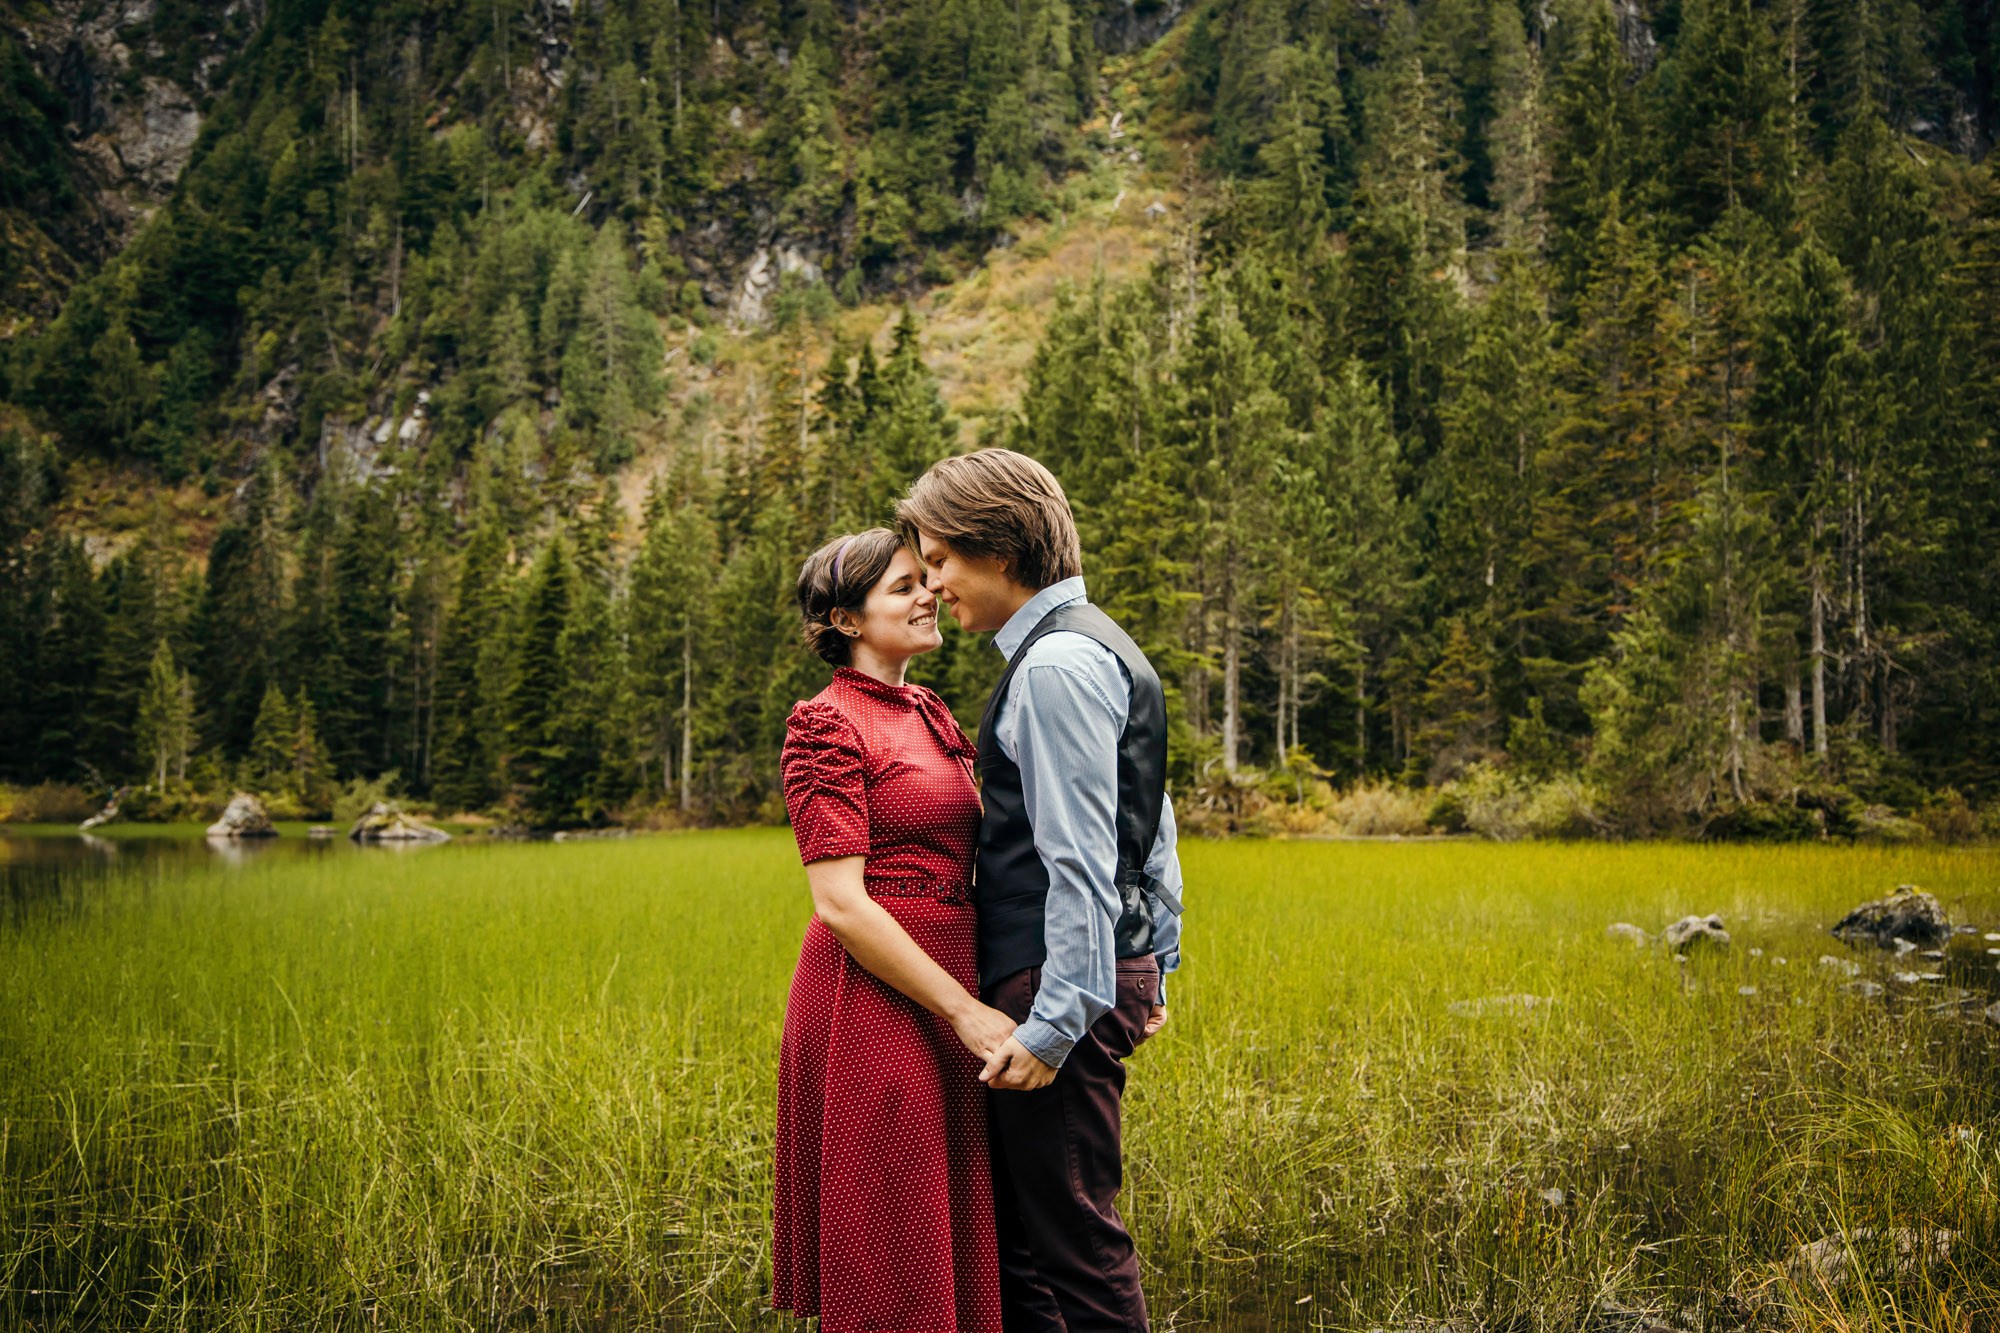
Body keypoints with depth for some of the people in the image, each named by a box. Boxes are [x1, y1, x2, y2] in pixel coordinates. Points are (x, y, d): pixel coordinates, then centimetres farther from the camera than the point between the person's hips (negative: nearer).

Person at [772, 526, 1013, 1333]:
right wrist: (964, 1011, -18)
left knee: (948, 1239, 15)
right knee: (887, 1267, 1)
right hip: (874, 1001, -8)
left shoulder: (931, 715, 15)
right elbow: (840, 904, -16)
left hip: (950, 989, 8)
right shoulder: (826, 724, -9)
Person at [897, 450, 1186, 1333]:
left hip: (1059, 984, -10)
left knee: (1076, 1240, -1)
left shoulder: (1055, 664, -16)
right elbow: (1152, 830, 19)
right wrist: (1157, 962, 23)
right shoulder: (1102, 648, 16)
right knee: (1014, 1228, 16)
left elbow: (1079, 860, -21)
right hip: (1110, 970, 10)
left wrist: (1055, 1021, -21)